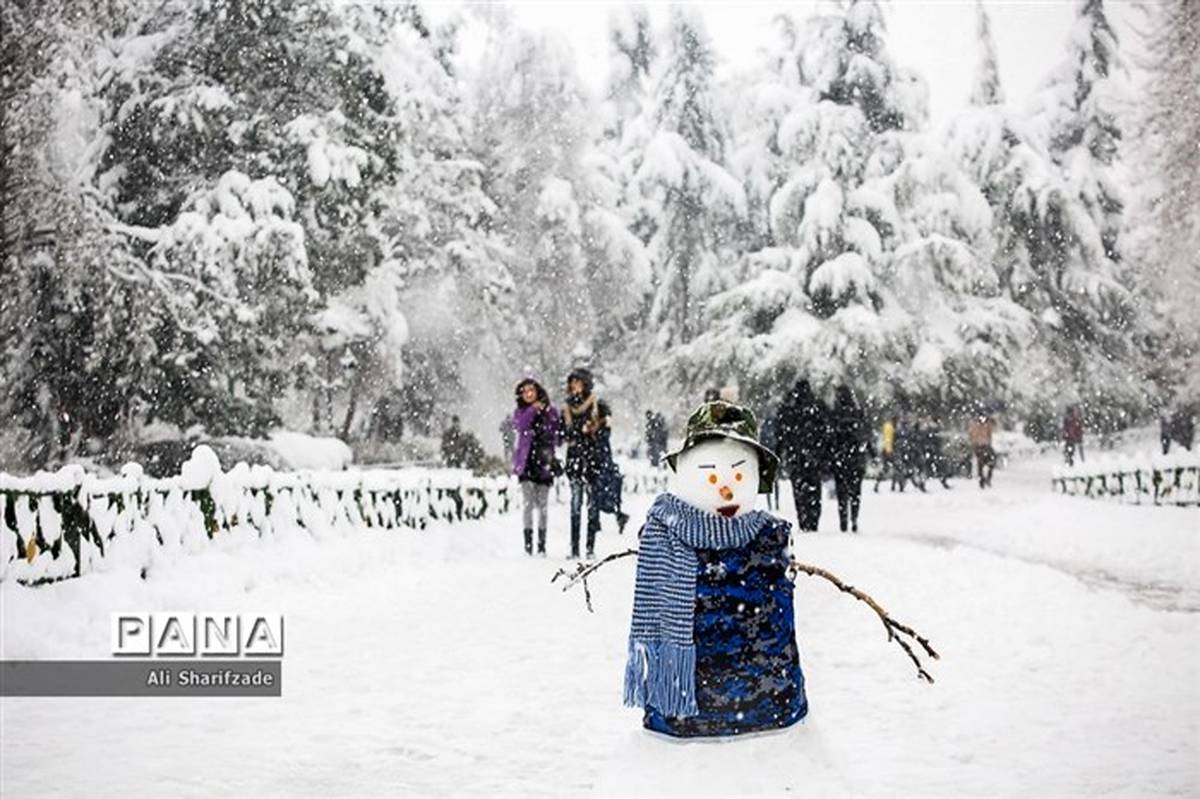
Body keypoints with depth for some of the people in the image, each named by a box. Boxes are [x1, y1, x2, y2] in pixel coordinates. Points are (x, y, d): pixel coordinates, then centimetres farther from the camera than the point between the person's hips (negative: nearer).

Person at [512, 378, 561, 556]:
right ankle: (528, 542, -5)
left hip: (544, 463, 1)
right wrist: (533, 410, -17)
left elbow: (556, 437, 5)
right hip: (526, 462, -1)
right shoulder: (520, 412, 9)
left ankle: (542, 544, 12)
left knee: (542, 505, 5)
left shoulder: (550, 412, 8)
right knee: (529, 503, -9)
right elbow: (519, 426, -13)